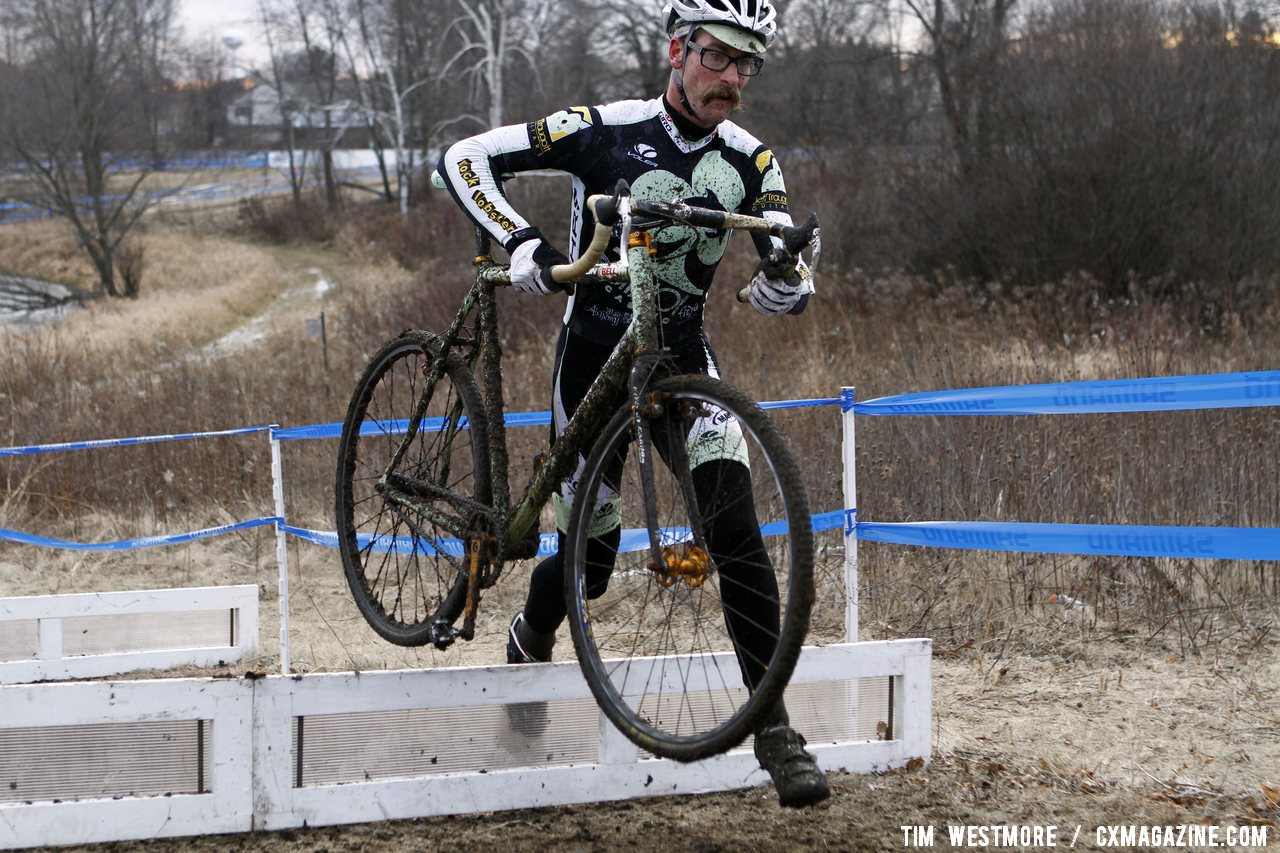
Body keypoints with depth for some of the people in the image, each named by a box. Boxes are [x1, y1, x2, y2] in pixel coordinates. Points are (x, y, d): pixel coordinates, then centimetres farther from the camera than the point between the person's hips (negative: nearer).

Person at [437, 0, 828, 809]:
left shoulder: (749, 160, -4)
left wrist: (788, 278, -32)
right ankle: (531, 639, 37)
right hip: (595, 352, -3)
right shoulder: (605, 131, -16)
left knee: (738, 534, -15)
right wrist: (522, 242, -30)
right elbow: (466, 158, -15)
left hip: (683, 353, 3)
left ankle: (773, 727, -12)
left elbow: (788, 259, -7)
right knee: (592, 553, 1)